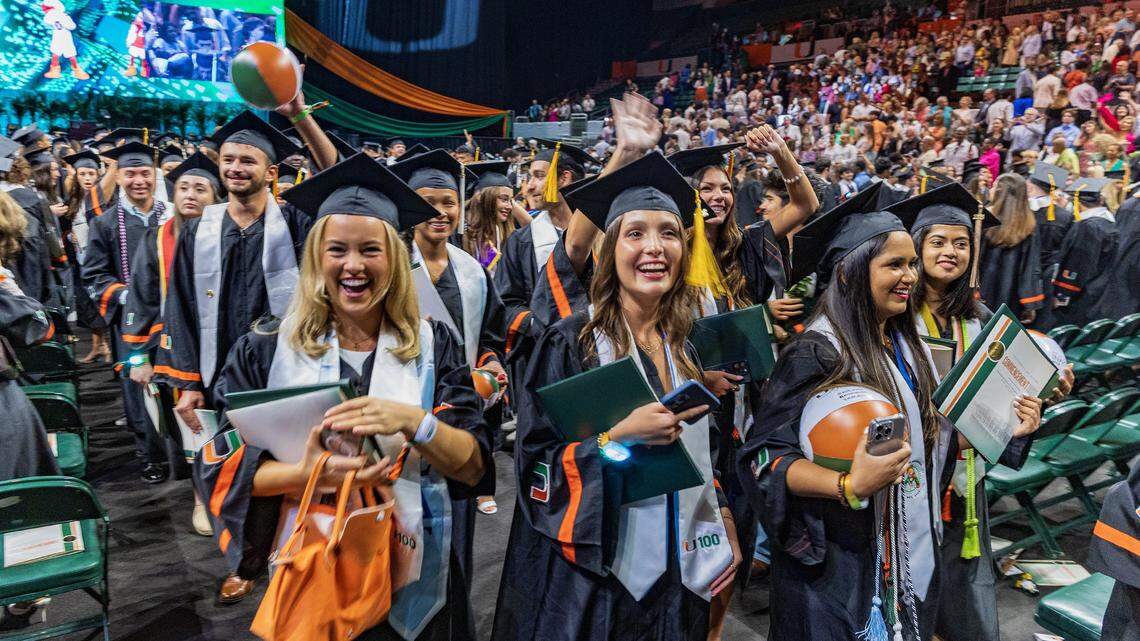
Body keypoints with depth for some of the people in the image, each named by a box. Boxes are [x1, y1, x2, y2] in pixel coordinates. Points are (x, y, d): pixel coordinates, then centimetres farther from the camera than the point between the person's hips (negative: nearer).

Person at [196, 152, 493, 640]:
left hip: (414, 577, 1)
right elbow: (218, 464, -9)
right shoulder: (266, 351, -4)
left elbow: (474, 467, -10)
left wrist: (412, 421, -29)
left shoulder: (433, 345, -5)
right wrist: (307, 474, -26)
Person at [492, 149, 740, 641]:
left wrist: (723, 532, 10)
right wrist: (620, 435, -24)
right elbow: (534, 460, -14)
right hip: (591, 577, -5)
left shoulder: (680, 350, 5)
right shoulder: (572, 341, -12)